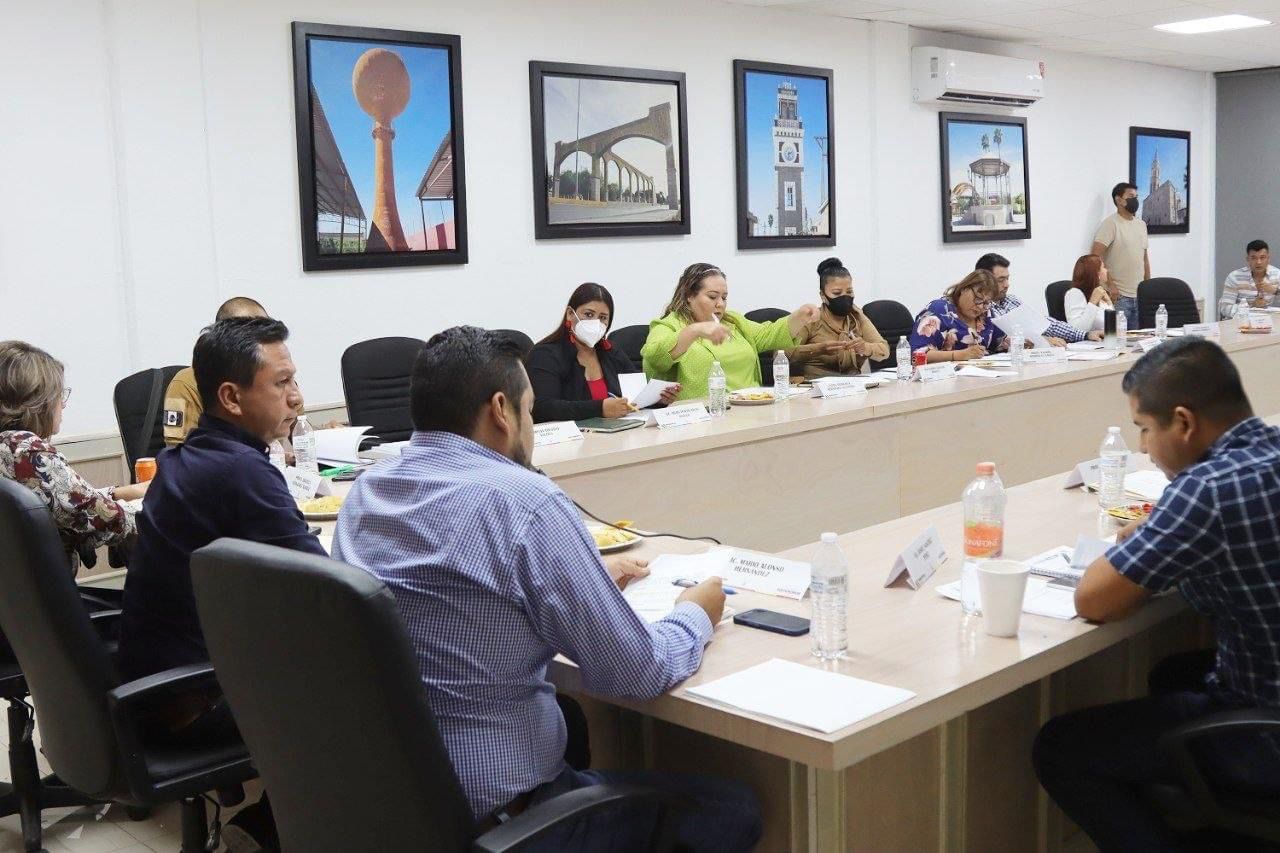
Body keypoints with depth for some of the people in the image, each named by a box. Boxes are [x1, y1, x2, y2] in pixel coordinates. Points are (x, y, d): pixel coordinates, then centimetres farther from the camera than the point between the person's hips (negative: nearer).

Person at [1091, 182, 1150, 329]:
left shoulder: (1141, 224, 15)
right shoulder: (1111, 224, -8)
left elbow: (1145, 258, 21)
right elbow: (1095, 257, -16)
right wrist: (1110, 285, -17)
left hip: (1140, 295, 7)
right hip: (1119, 296, -7)